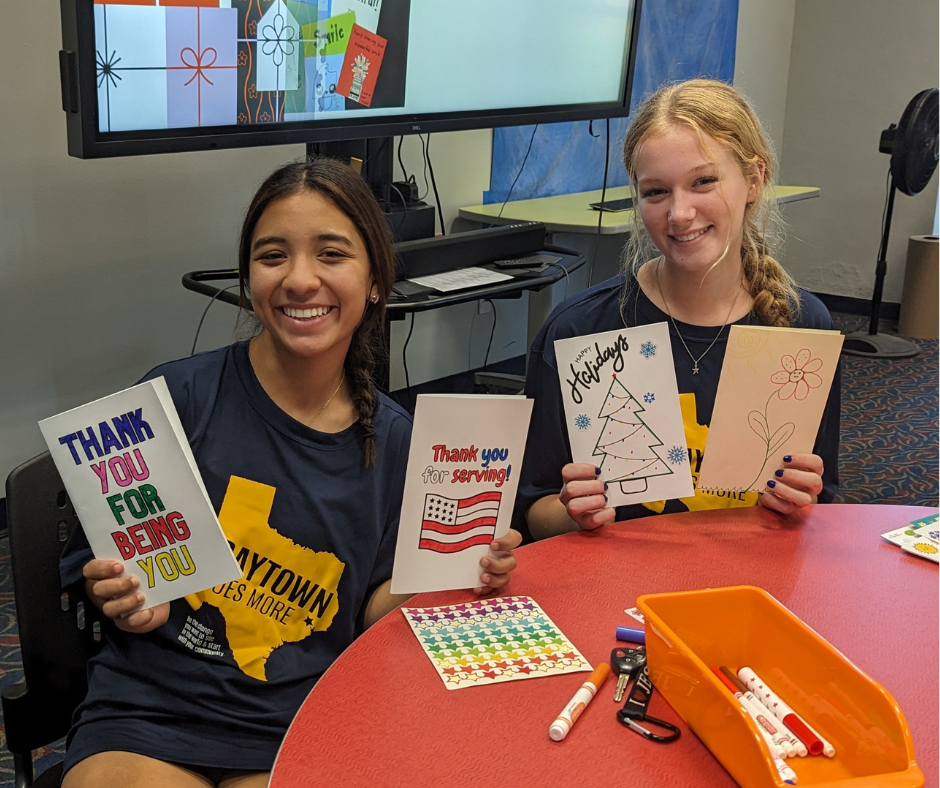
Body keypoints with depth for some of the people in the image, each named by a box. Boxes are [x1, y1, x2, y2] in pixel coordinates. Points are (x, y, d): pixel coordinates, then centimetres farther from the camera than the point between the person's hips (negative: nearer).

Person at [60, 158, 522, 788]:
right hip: (149, 712, -2)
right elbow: (94, 562, 2)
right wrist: (123, 600, -18)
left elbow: (370, 610, 8)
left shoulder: (392, 439, 1)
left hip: (304, 729, 2)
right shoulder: (177, 397, -8)